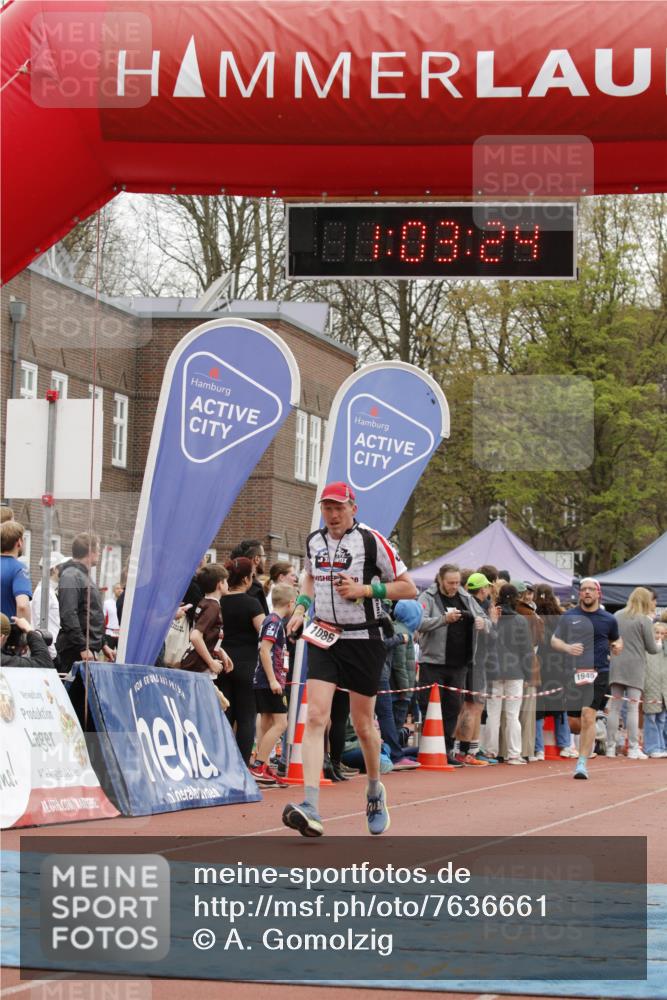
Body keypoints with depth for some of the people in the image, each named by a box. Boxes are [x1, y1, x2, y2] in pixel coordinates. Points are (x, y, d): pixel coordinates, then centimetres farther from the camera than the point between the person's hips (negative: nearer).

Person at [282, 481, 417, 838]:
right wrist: (301, 607, 10)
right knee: (316, 717, -14)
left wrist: (365, 589, -17)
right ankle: (311, 810, -24)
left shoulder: (371, 541, -9)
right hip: (324, 637, 3)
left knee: (363, 725, 7)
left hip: (363, 640, -3)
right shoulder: (314, 540, 7)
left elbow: (408, 588, -7)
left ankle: (375, 792, 36)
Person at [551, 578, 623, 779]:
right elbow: (554, 641, 4)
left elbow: (616, 640, 24)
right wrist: (568, 647, -17)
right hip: (574, 672, 2)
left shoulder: (608, 619, 7)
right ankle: (589, 739, 42)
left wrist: (618, 646, 0)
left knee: (588, 716, -17)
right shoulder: (569, 616, 6)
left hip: (598, 673, -2)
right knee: (574, 724, 6)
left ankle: (582, 763, -13)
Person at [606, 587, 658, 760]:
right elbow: (652, 648, -3)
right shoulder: (644, 620, -7)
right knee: (633, 708, -3)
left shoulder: (617, 616, 7)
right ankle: (633, 749, -4)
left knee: (614, 708, 7)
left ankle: (610, 748, 8)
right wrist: (658, 646, 18)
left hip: (616, 666, 4)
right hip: (635, 667, -4)